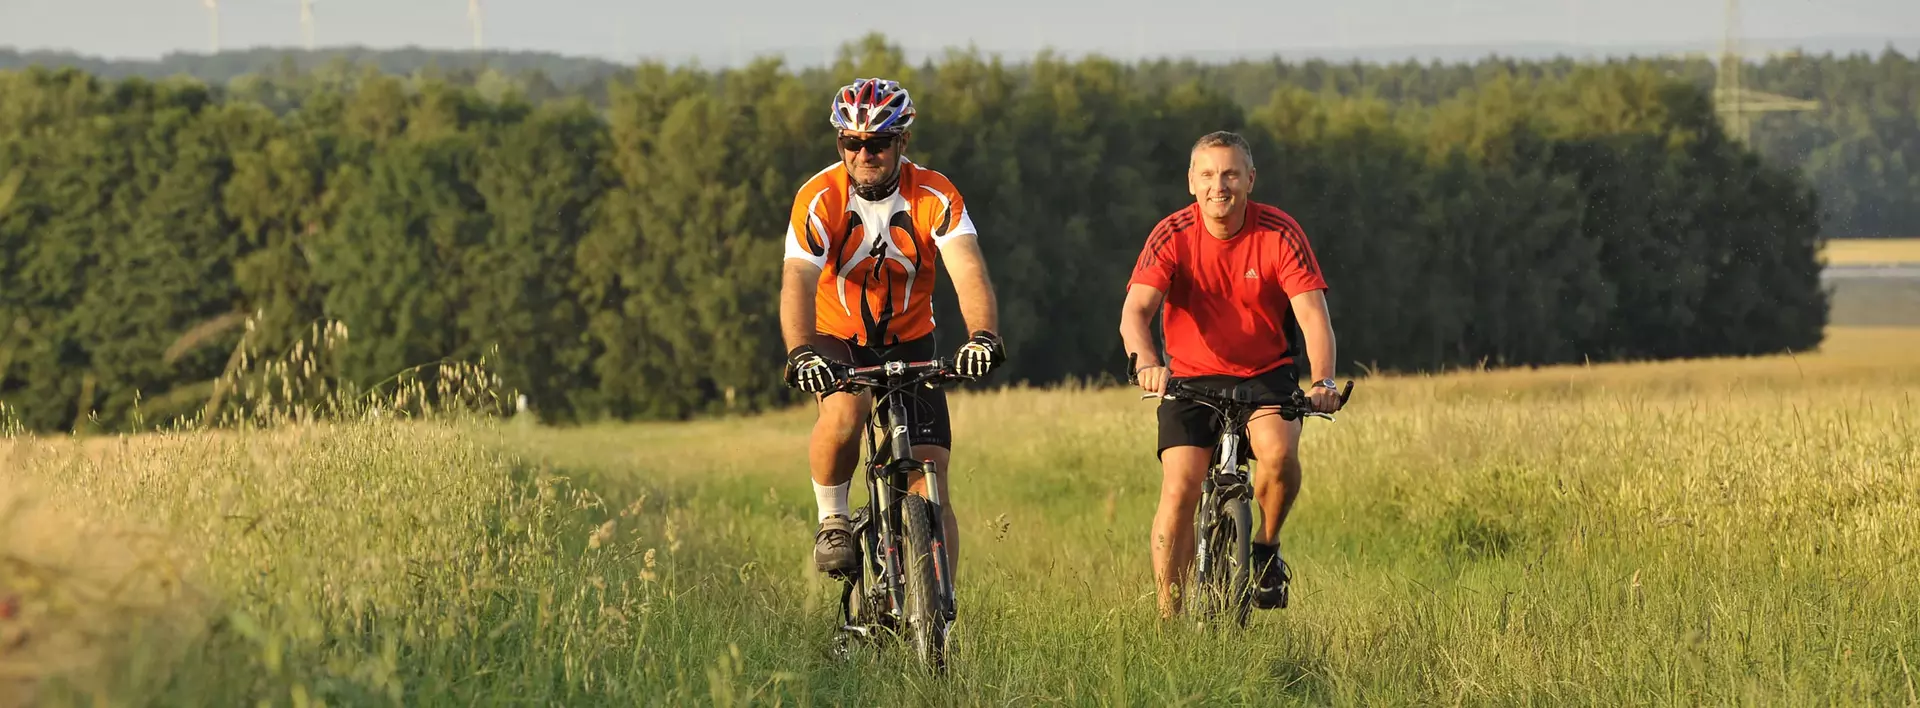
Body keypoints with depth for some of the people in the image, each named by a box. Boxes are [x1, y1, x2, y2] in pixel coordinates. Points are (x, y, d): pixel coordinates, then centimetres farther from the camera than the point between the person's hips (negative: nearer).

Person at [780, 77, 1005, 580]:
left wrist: (983, 336, -49)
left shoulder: (935, 197, -16)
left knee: (930, 488, -8)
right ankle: (833, 518, -11)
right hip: (836, 345, -2)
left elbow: (968, 272, -29)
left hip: (909, 346, 2)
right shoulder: (820, 199, -19)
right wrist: (801, 353, -50)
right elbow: (798, 282, -31)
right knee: (846, 408, -36)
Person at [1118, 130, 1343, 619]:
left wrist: (1323, 381, -37)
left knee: (1279, 452, -30)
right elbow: (1135, 312, -23)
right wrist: (1147, 362, -45)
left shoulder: (1279, 233, -13)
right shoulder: (1173, 235, -13)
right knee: (1178, 491, -16)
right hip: (1191, 377, 0)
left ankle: (1266, 547, -1)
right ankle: (1169, 621, -6)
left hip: (1266, 374, 0)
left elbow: (1312, 313, -19)